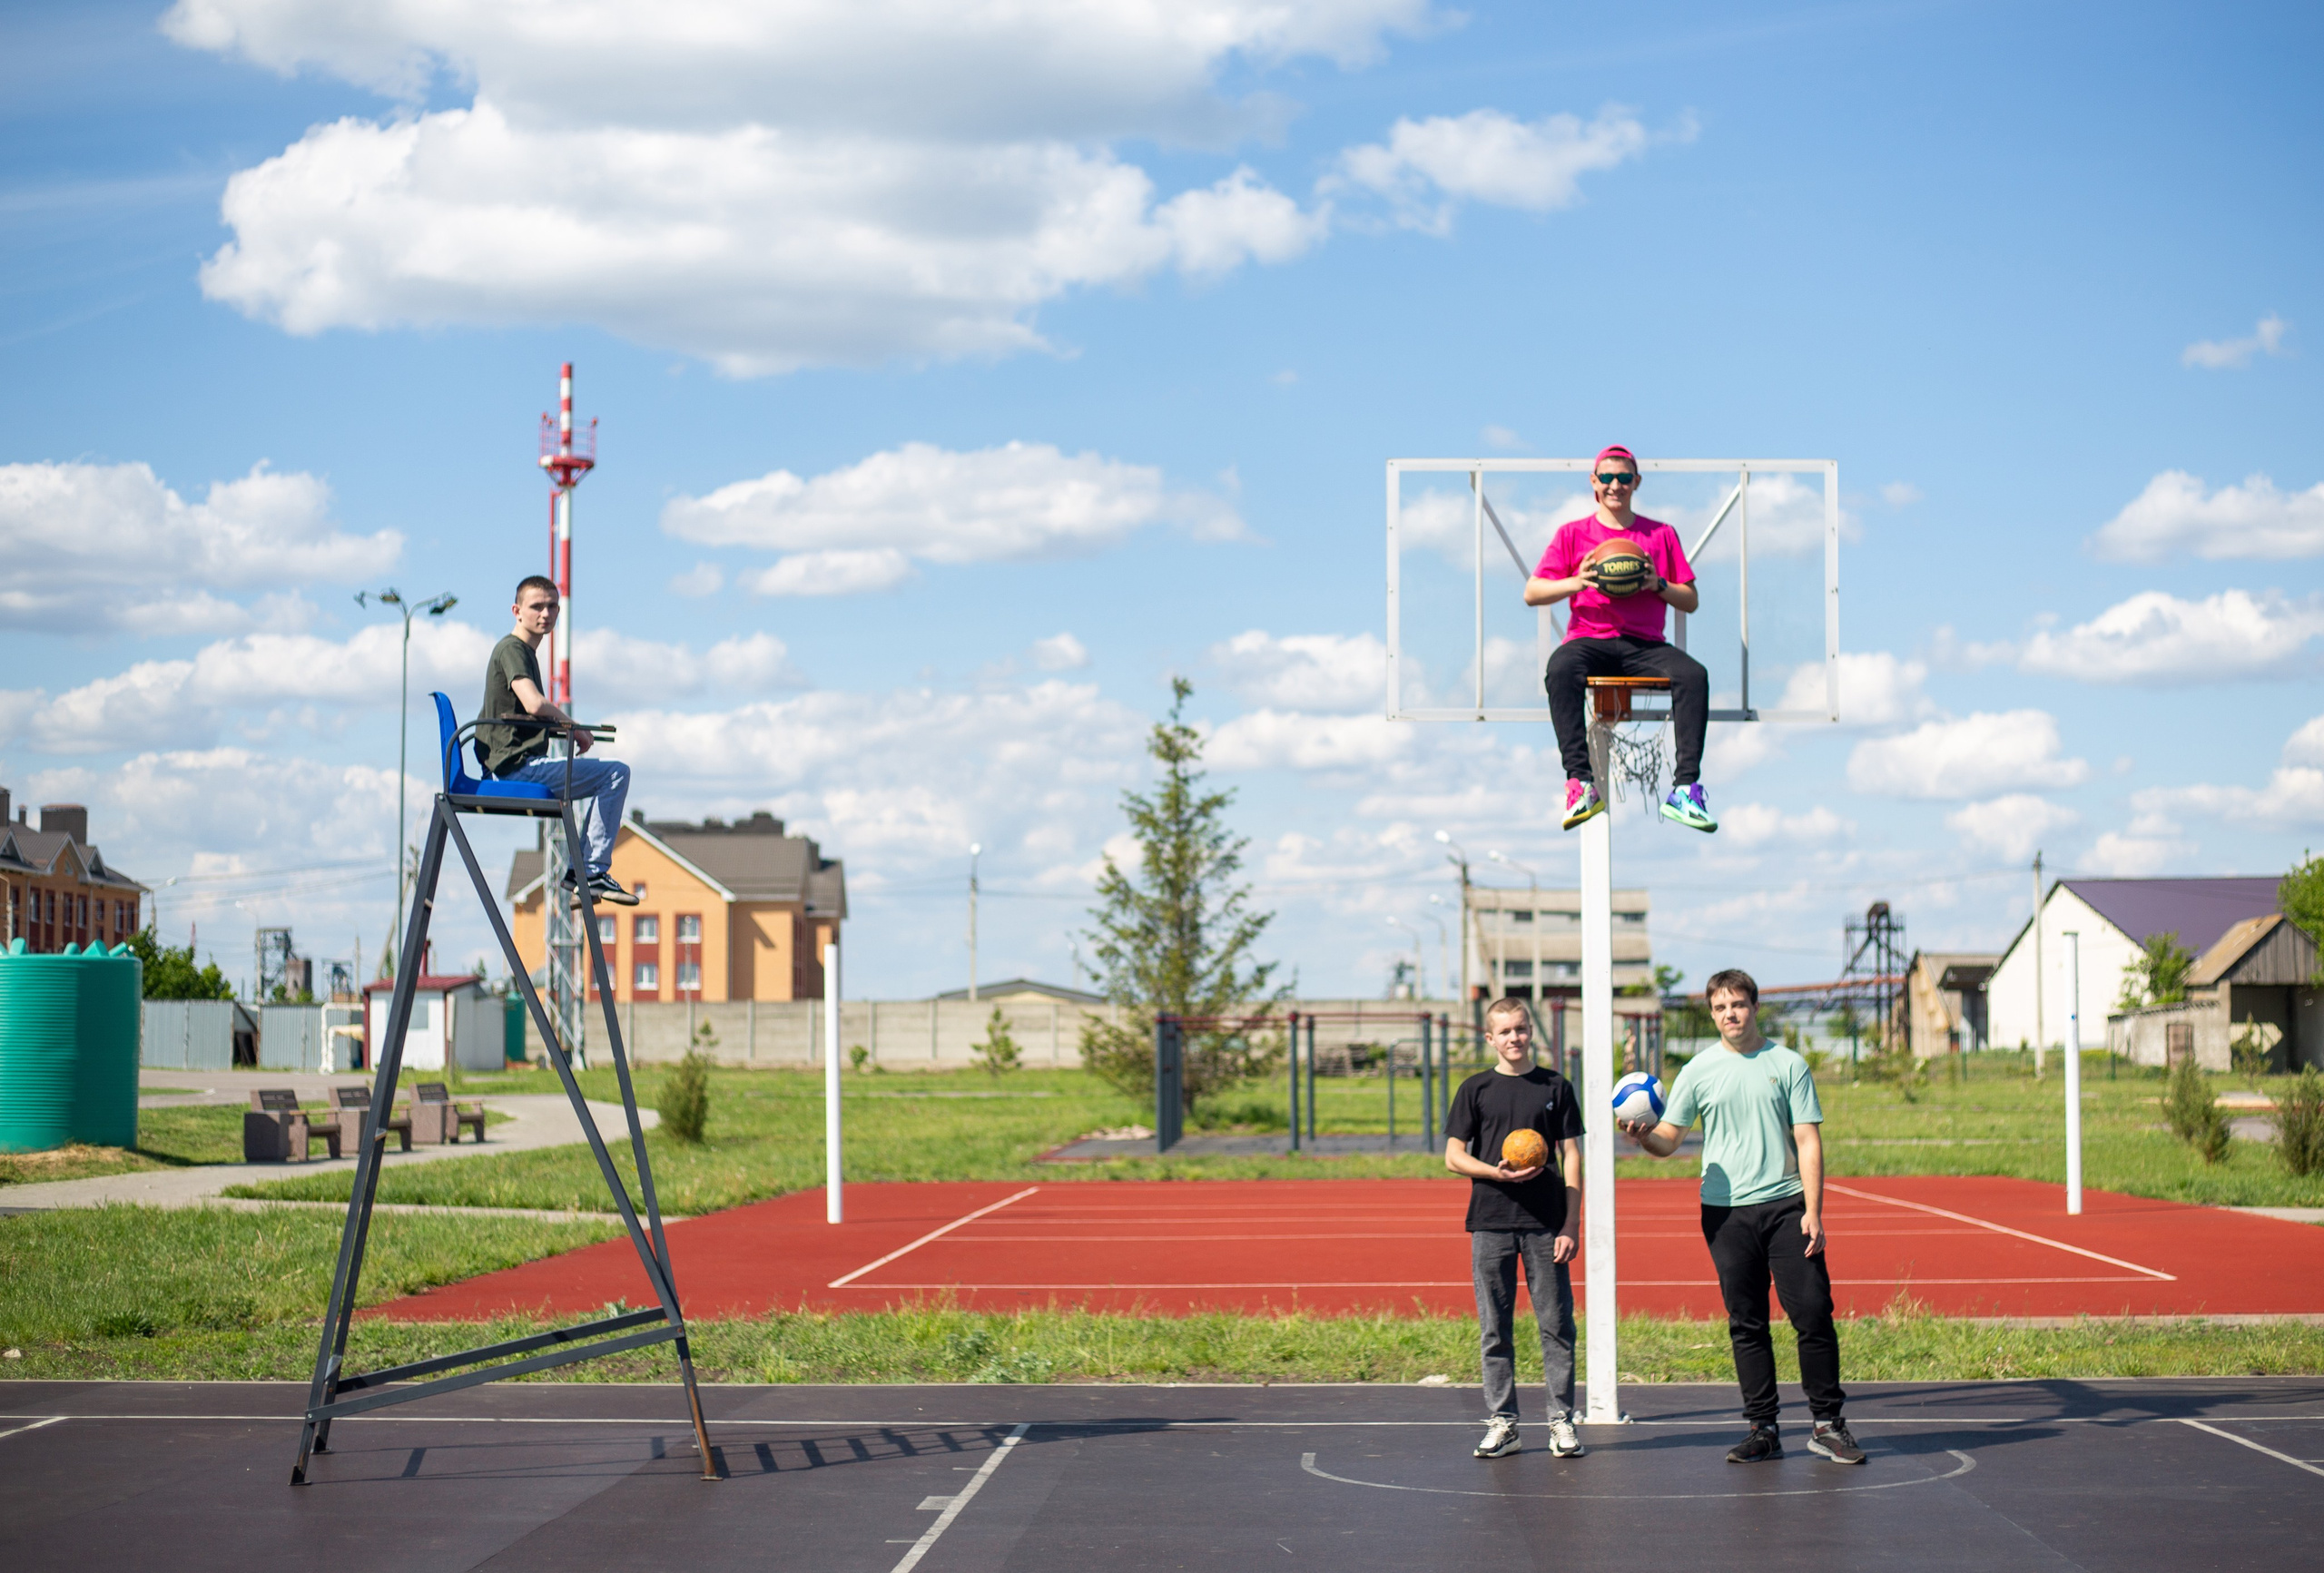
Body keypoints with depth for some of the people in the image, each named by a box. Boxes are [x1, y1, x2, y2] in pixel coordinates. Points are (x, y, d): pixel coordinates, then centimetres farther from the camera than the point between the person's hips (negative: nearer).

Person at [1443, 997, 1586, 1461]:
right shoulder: (1475, 1090, 6)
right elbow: (1453, 1156, 5)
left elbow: (1571, 1157, 5)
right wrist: (1499, 1172, -14)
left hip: (1546, 1225, 0)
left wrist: (1571, 1225, -2)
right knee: (1495, 1330, 3)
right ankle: (1502, 1422, 11)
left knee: (1556, 1325, -1)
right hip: (1490, 1224, 0)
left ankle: (1562, 1421, 8)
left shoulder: (1555, 1087, 6)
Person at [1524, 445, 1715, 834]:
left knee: (1693, 674, -30)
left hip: (1645, 645, 1)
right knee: (1560, 669, -37)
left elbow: (1691, 601, 14)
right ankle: (1581, 784, -42)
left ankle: (1685, 789, -33)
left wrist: (1658, 585, -6)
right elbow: (1532, 593, 7)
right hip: (1589, 640, -1)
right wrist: (1576, 583, -11)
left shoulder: (1661, 535, 16)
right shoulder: (1572, 534, 14)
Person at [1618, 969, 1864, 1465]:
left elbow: (1808, 1141, 3)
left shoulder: (1789, 1065, 5)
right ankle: (1763, 1428, 9)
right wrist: (1642, 1134, -18)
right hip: (1725, 1210, 1)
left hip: (1786, 1205, -1)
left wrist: (1813, 1211, -6)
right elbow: (1667, 1141, 6)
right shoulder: (1699, 1070, 7)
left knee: (1813, 1313, -5)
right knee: (1746, 1324, 2)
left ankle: (1827, 1425, 7)